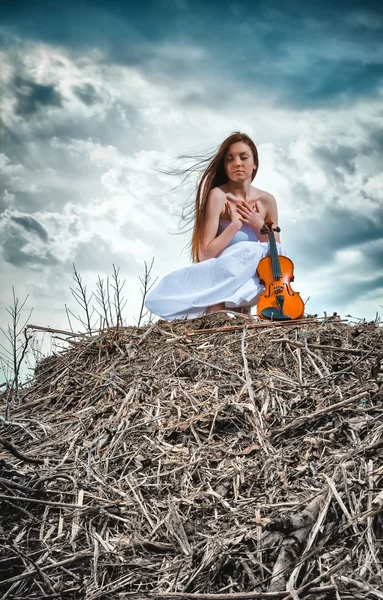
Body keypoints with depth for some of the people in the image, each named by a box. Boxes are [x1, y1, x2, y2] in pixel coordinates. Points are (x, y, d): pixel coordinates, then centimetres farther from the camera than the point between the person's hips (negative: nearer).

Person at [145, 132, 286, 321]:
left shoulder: (267, 200, 3)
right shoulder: (218, 196, -9)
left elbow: (277, 253, 7)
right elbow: (205, 254, -14)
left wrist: (259, 226, -8)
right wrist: (235, 224, -18)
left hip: (253, 279, 4)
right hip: (222, 274, -4)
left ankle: (220, 305, -21)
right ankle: (236, 307, -20)